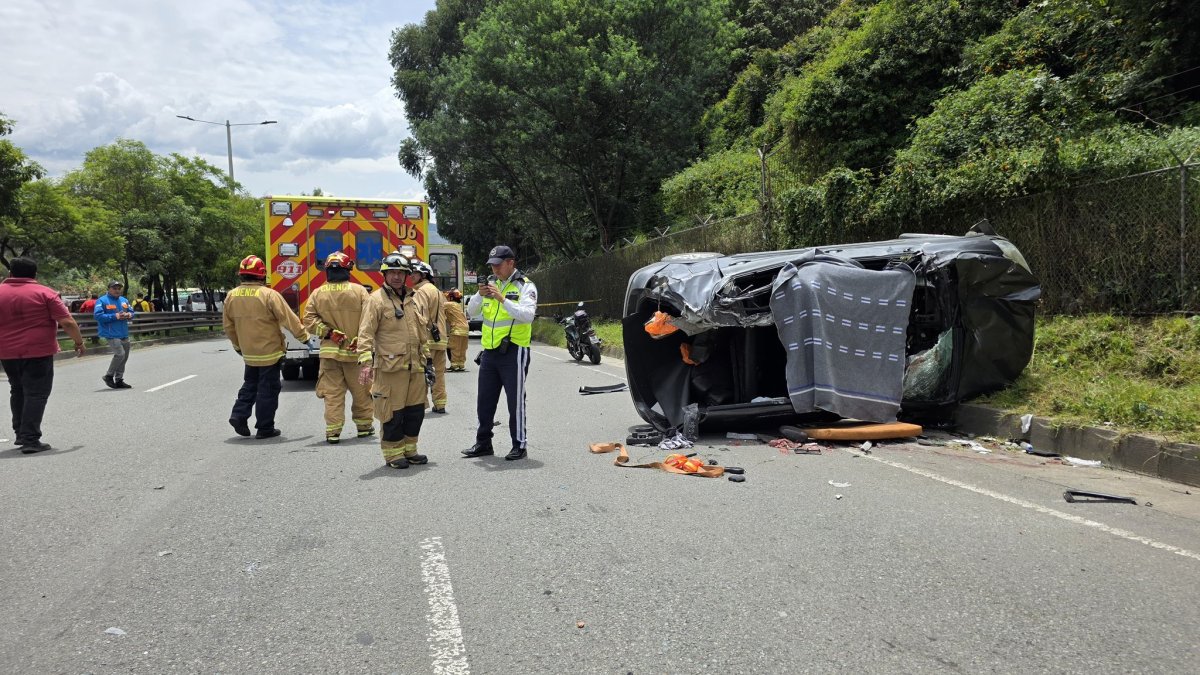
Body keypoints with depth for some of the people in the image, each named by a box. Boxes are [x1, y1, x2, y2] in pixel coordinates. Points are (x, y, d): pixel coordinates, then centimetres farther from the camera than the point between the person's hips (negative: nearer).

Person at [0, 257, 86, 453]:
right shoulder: (44, 293, -6)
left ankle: (20, 434, 24)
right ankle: (30, 440, -6)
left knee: (18, 392, 21)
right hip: (38, 352, -4)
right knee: (35, 394, -1)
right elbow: (67, 322, -10)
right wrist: (79, 342, 2)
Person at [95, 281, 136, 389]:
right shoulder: (102, 301, -5)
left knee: (124, 357, 10)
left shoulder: (124, 300, 16)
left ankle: (119, 380, 22)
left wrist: (129, 315, -5)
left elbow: (132, 311, 20)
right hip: (111, 334, -8)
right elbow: (98, 315, -15)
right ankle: (109, 376, 0)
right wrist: (115, 316, -20)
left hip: (124, 334, 8)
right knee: (120, 354, -19)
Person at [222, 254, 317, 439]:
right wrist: (306, 338, -7)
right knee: (268, 389, 4)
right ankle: (265, 428, 8)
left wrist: (238, 346, 24)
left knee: (250, 384, 24)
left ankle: (239, 415, 11)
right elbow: (289, 319, -16)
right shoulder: (269, 295, -18)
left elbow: (228, 325, 10)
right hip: (269, 351, -5)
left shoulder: (231, 296, 1)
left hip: (248, 353, 5)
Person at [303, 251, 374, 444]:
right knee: (361, 391, 12)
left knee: (332, 392, 6)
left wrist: (328, 332, -7)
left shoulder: (317, 294, 0)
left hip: (329, 351, 1)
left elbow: (309, 320, -4)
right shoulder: (359, 291, -7)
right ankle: (364, 425, 23)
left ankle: (333, 431, 4)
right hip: (356, 352, -1)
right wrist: (360, 340, -8)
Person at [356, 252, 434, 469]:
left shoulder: (414, 300, 16)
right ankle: (393, 454, 12)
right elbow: (366, 333, -11)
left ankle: (409, 449, 25)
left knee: (415, 410, 11)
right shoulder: (377, 300, -5)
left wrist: (427, 361, 20)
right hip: (390, 368, -6)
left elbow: (423, 334, 23)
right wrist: (366, 362, -21)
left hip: (415, 367, 7)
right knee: (392, 412, -1)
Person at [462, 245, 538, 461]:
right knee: (485, 400, 13)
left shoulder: (525, 286, -5)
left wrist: (502, 299, -26)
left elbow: (528, 315, -21)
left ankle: (519, 445, 10)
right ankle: (483, 443, 25)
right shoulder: (490, 283, 11)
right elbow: (471, 313, 8)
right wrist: (479, 295, -11)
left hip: (514, 351, -6)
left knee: (515, 401, 0)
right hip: (489, 351, 6)